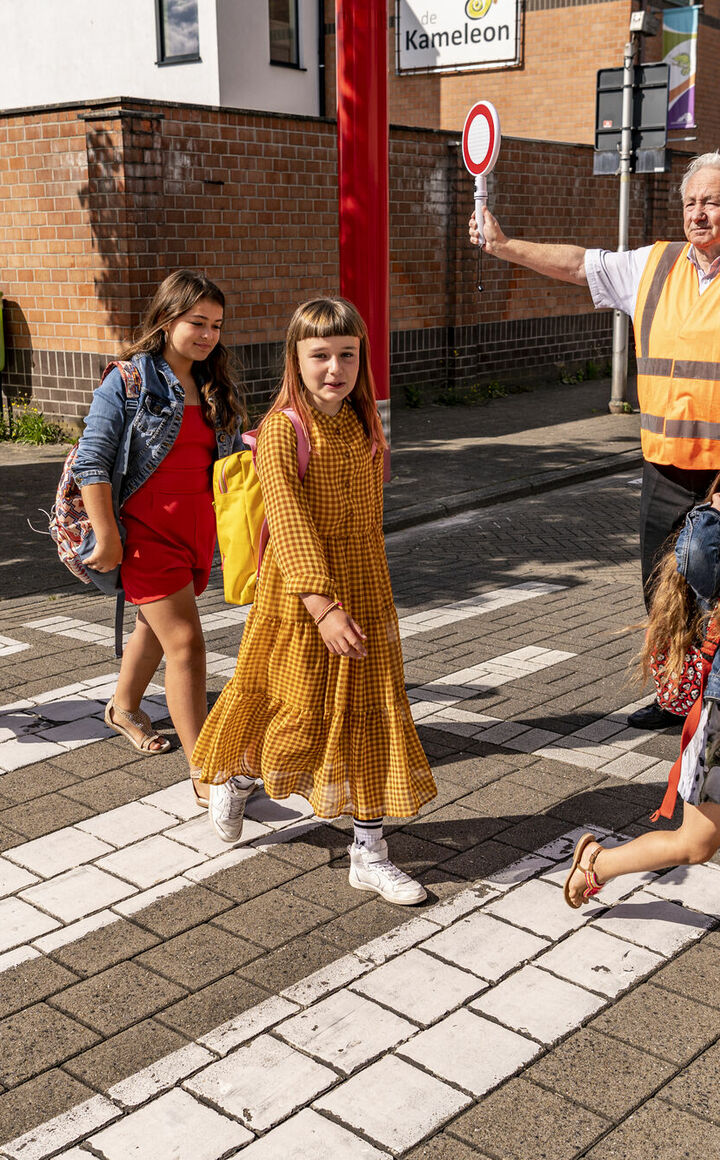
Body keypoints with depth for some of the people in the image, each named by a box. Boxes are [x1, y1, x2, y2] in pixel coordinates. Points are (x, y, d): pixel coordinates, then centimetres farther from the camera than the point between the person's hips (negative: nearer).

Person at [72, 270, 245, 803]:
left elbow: (229, 455, 17)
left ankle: (124, 707, 49)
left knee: (157, 625, 23)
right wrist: (107, 539, -16)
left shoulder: (215, 387, 9)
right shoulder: (128, 380, -10)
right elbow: (91, 461, -13)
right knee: (185, 642, -12)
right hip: (147, 528, -7)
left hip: (199, 527, 7)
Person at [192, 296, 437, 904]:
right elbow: (289, 521, -23)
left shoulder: (364, 426, 4)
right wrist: (323, 605, -29)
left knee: (369, 714, 6)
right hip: (300, 594, -5)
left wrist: (366, 590, 17)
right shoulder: (283, 429, -15)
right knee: (299, 709, 8)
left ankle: (369, 853, 16)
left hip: (364, 588, 5)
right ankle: (236, 777, 41)